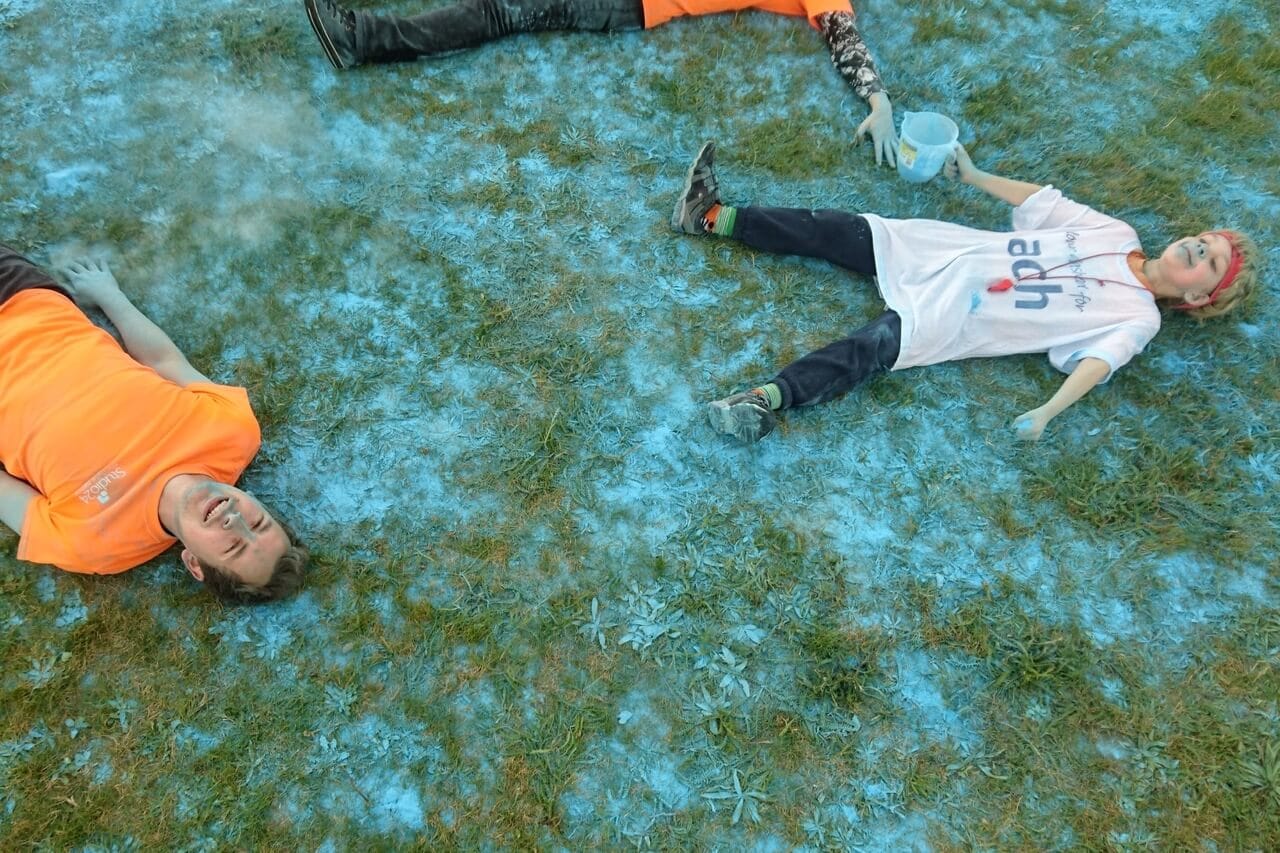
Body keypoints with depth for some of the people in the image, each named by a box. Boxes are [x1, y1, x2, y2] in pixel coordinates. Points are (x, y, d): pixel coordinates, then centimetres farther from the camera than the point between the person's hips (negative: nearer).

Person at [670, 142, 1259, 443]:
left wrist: (1047, 412, -34)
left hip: (946, 321, -5)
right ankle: (711, 216, 1)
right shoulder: (1117, 233, 16)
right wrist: (975, 177, 15)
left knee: (866, 351, -31)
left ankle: (766, 402, -41)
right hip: (940, 254, 6)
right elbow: (1042, 200, 21)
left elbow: (1098, 360, -16)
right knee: (832, 232, -3)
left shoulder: (1138, 318, 2)